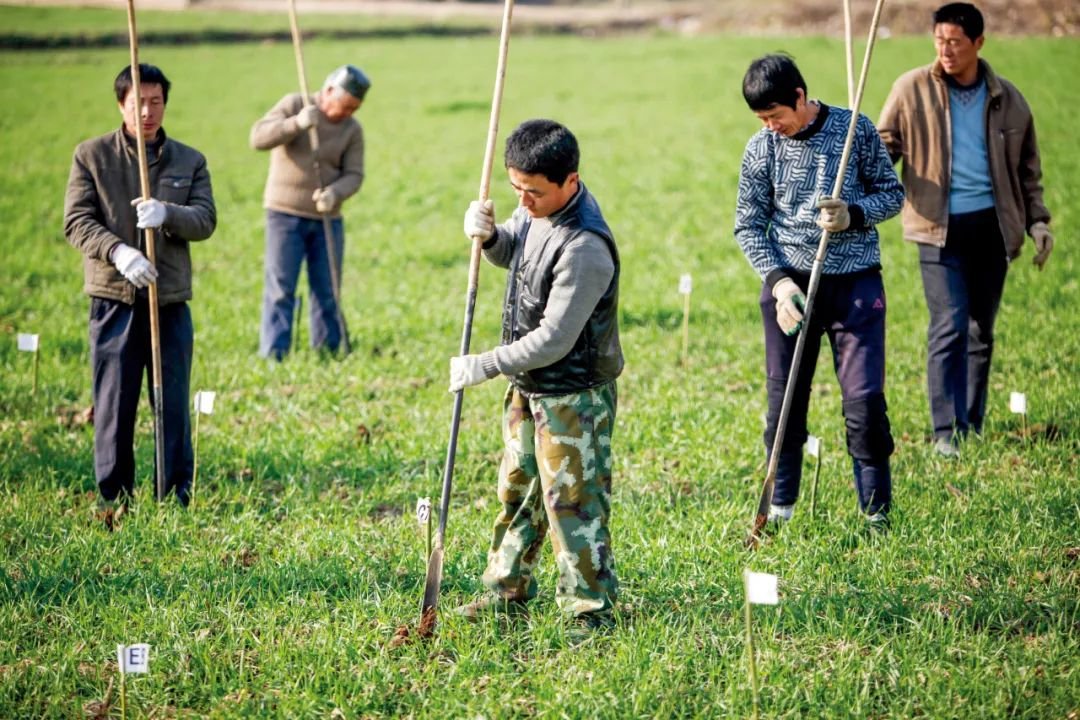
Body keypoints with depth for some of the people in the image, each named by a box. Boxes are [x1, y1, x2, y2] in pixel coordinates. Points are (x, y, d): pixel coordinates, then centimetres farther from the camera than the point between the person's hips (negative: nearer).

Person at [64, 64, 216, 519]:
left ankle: (177, 496, 13)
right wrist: (118, 251, -22)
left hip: (171, 302, 2)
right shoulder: (91, 156, 3)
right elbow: (76, 220, -5)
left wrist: (167, 213, -22)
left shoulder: (190, 162, 10)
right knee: (113, 404, 2)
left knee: (174, 404, 4)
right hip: (113, 299, -1)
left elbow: (206, 220, -1)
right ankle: (114, 496, 11)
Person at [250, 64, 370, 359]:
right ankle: (273, 357, -8)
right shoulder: (293, 105, -4)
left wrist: (334, 193, -25)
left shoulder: (353, 130, 2)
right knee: (280, 289, -7)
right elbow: (259, 137, -13)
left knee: (327, 291, 5)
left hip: (327, 218, 3)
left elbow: (354, 175, -2)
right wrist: (297, 123, -29)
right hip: (285, 213, -3)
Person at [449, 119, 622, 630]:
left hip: (573, 396, -9)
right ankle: (508, 587, 33)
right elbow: (511, 253, 19)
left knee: (572, 499, -3)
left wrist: (481, 367, -21)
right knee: (518, 487, 19)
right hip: (528, 385, 9)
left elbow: (553, 340, -28)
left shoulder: (585, 249, -30)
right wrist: (488, 234, -5)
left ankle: (591, 609, 7)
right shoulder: (537, 210, -3)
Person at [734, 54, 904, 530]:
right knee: (785, 397, 6)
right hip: (790, 282, 2)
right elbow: (748, 226, 3)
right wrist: (777, 279, -11)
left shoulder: (856, 130, -4)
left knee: (865, 397, -6)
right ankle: (781, 504, 20)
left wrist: (854, 214, -17)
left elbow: (892, 193, 4)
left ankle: (876, 507, 7)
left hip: (855, 281, -1)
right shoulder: (761, 148, 0)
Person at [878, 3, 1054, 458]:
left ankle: (972, 424, 20)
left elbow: (1027, 169, 16)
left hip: (992, 226, 3)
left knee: (981, 331, 9)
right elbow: (884, 145, 5)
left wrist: (1037, 220, 10)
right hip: (940, 228, -3)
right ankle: (945, 432, -9)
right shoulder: (913, 89, 0)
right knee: (949, 328, -12)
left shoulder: (1007, 100, 7)